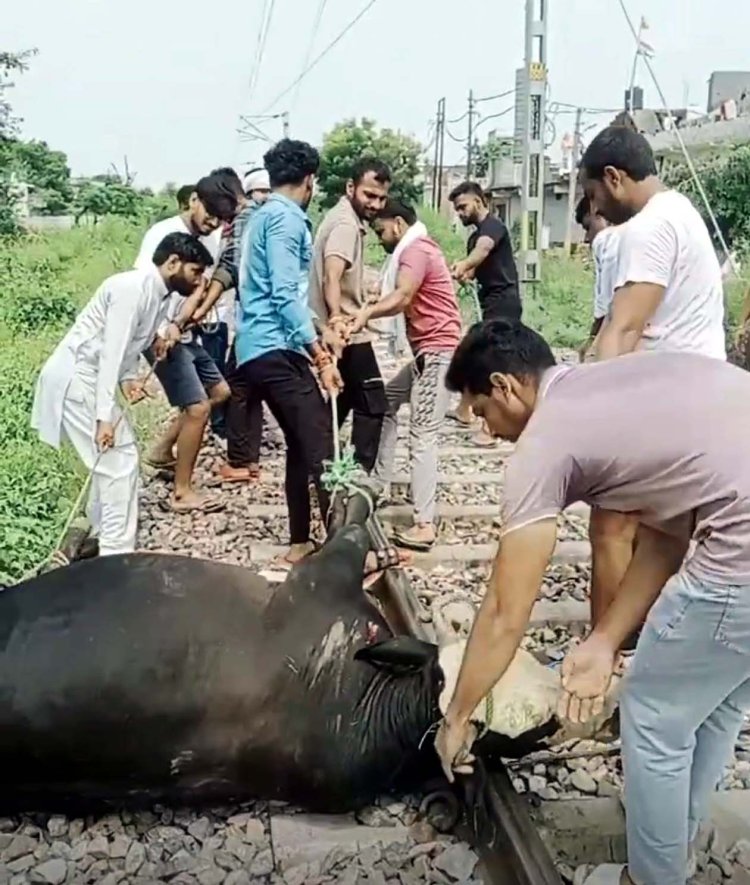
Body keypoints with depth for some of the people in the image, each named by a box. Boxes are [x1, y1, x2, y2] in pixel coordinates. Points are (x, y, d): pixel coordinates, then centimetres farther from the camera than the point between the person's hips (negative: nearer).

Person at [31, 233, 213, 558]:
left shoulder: (160, 296, 9)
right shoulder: (132, 287, -20)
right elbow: (110, 351, -25)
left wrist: (129, 378, -5)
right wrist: (104, 416, -28)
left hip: (90, 377, 10)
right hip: (73, 377, -10)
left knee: (116, 454, 15)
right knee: (119, 460, -11)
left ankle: (103, 539, 27)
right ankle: (116, 553, -6)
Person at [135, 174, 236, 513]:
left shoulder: (213, 239, 3)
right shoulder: (163, 233, -16)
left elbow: (200, 288, -5)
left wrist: (178, 325, -22)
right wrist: (157, 334, -33)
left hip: (187, 335, 8)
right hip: (160, 337, -8)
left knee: (219, 392, 17)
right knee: (198, 407, -10)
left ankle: (162, 451, 26)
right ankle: (182, 493, 2)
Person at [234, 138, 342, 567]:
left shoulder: (264, 216, 22)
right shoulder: (287, 218, -9)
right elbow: (285, 295, -19)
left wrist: (315, 339, 39)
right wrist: (320, 354, -21)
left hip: (262, 348, 10)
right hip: (276, 349, -10)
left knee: (303, 444, 12)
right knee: (320, 444, -12)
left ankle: (301, 542, 15)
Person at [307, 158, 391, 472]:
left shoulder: (343, 218, 14)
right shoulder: (346, 223, -18)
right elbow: (331, 277, -35)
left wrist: (364, 298, 43)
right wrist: (336, 317, -49)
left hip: (343, 330, 10)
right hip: (349, 334, -10)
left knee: (343, 402, 19)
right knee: (372, 406, -3)